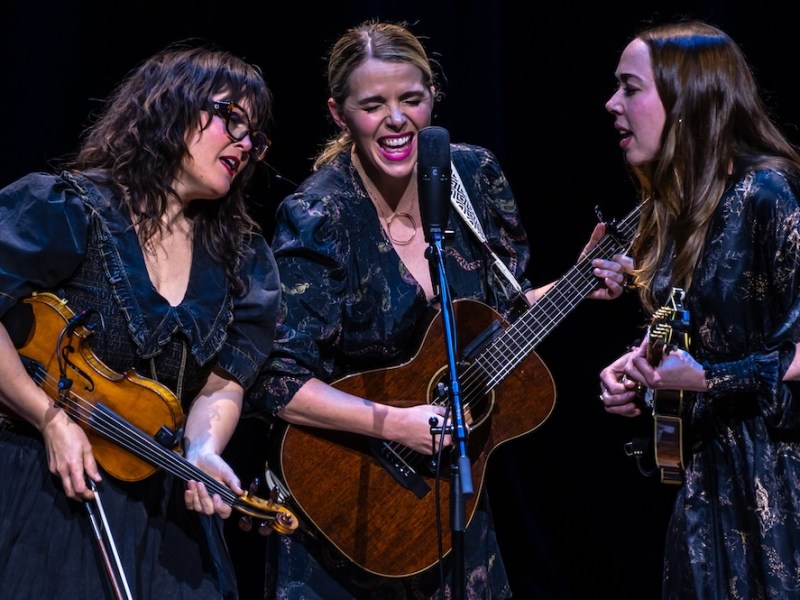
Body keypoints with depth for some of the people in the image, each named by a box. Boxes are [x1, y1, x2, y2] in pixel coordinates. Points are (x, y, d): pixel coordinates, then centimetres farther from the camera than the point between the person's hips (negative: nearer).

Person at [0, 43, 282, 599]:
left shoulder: (242, 260, 4)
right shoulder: (69, 211, -11)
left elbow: (221, 385, 2)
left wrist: (204, 454, -17)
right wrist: (51, 418, -17)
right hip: (48, 488, -4)